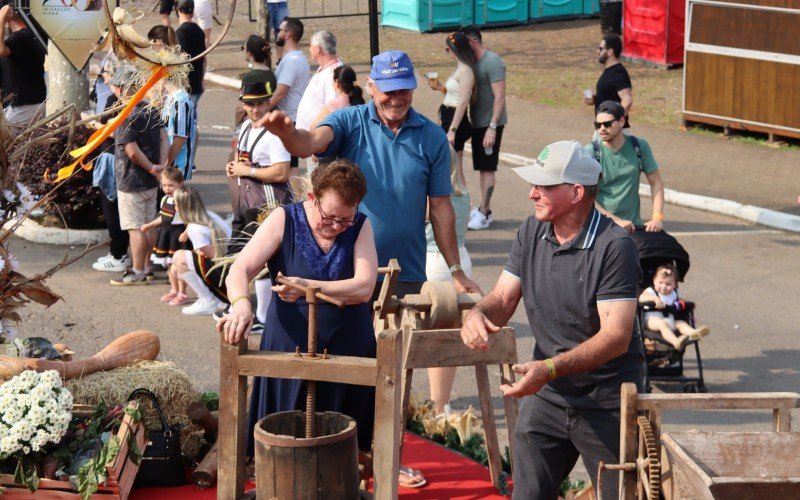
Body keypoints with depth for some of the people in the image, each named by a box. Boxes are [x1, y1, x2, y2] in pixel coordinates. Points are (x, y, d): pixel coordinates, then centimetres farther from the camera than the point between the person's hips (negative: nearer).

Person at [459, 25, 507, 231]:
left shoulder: (492, 62, -16)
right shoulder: (474, 62, 12)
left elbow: (499, 97, -20)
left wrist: (492, 127, -24)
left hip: (490, 124, -9)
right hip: (477, 123, 9)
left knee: (487, 168, -5)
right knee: (482, 168, 13)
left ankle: (483, 214, -3)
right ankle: (484, 210, 19)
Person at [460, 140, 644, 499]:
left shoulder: (614, 246, -19)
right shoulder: (532, 232, 2)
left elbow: (617, 337, -24)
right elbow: (504, 298, 5)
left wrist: (550, 368, -35)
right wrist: (478, 314, -20)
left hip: (607, 402, -5)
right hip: (546, 396, 6)